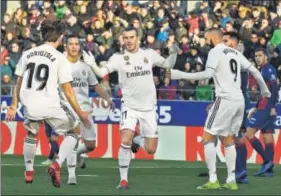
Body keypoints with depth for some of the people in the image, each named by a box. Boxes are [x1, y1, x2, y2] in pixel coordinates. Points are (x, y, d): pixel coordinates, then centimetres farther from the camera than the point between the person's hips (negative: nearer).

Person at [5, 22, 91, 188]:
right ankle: (57, 165, 0)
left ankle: (29, 172, 39)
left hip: (29, 105, 4)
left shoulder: (27, 54, 7)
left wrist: (14, 106, 22)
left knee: (31, 134, 32)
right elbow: (67, 90, -6)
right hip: (50, 104, -4)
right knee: (74, 131, 16)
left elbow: (19, 83, 13)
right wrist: (80, 113, 1)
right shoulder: (59, 58, -5)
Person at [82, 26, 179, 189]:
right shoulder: (118, 58, -6)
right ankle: (124, 179, -10)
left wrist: (173, 54, -8)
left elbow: (168, 65, 12)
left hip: (148, 107, 2)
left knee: (151, 150, 2)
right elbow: (102, 73, -14)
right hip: (129, 106, -2)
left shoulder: (149, 54, 1)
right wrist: (92, 64, -33)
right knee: (125, 141, -23)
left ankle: (137, 140, 36)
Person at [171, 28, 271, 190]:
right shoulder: (235, 53, 16)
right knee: (229, 140, 17)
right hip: (239, 100, 8)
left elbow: (208, 74, -20)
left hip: (225, 99, -8)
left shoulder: (215, 52, -6)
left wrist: (182, 75, -20)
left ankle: (213, 180, -9)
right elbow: (255, 71, 18)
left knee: (208, 138, -2)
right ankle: (231, 180, 13)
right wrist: (264, 90, 32)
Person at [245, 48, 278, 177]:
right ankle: (268, 169, 4)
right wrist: (255, 108, 24)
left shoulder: (269, 69, -9)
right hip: (263, 108, 9)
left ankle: (267, 161, -11)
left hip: (266, 108, -9)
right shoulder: (263, 71, 20)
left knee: (249, 133, -10)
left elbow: (274, 88, -19)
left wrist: (272, 107, -24)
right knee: (267, 138, 6)